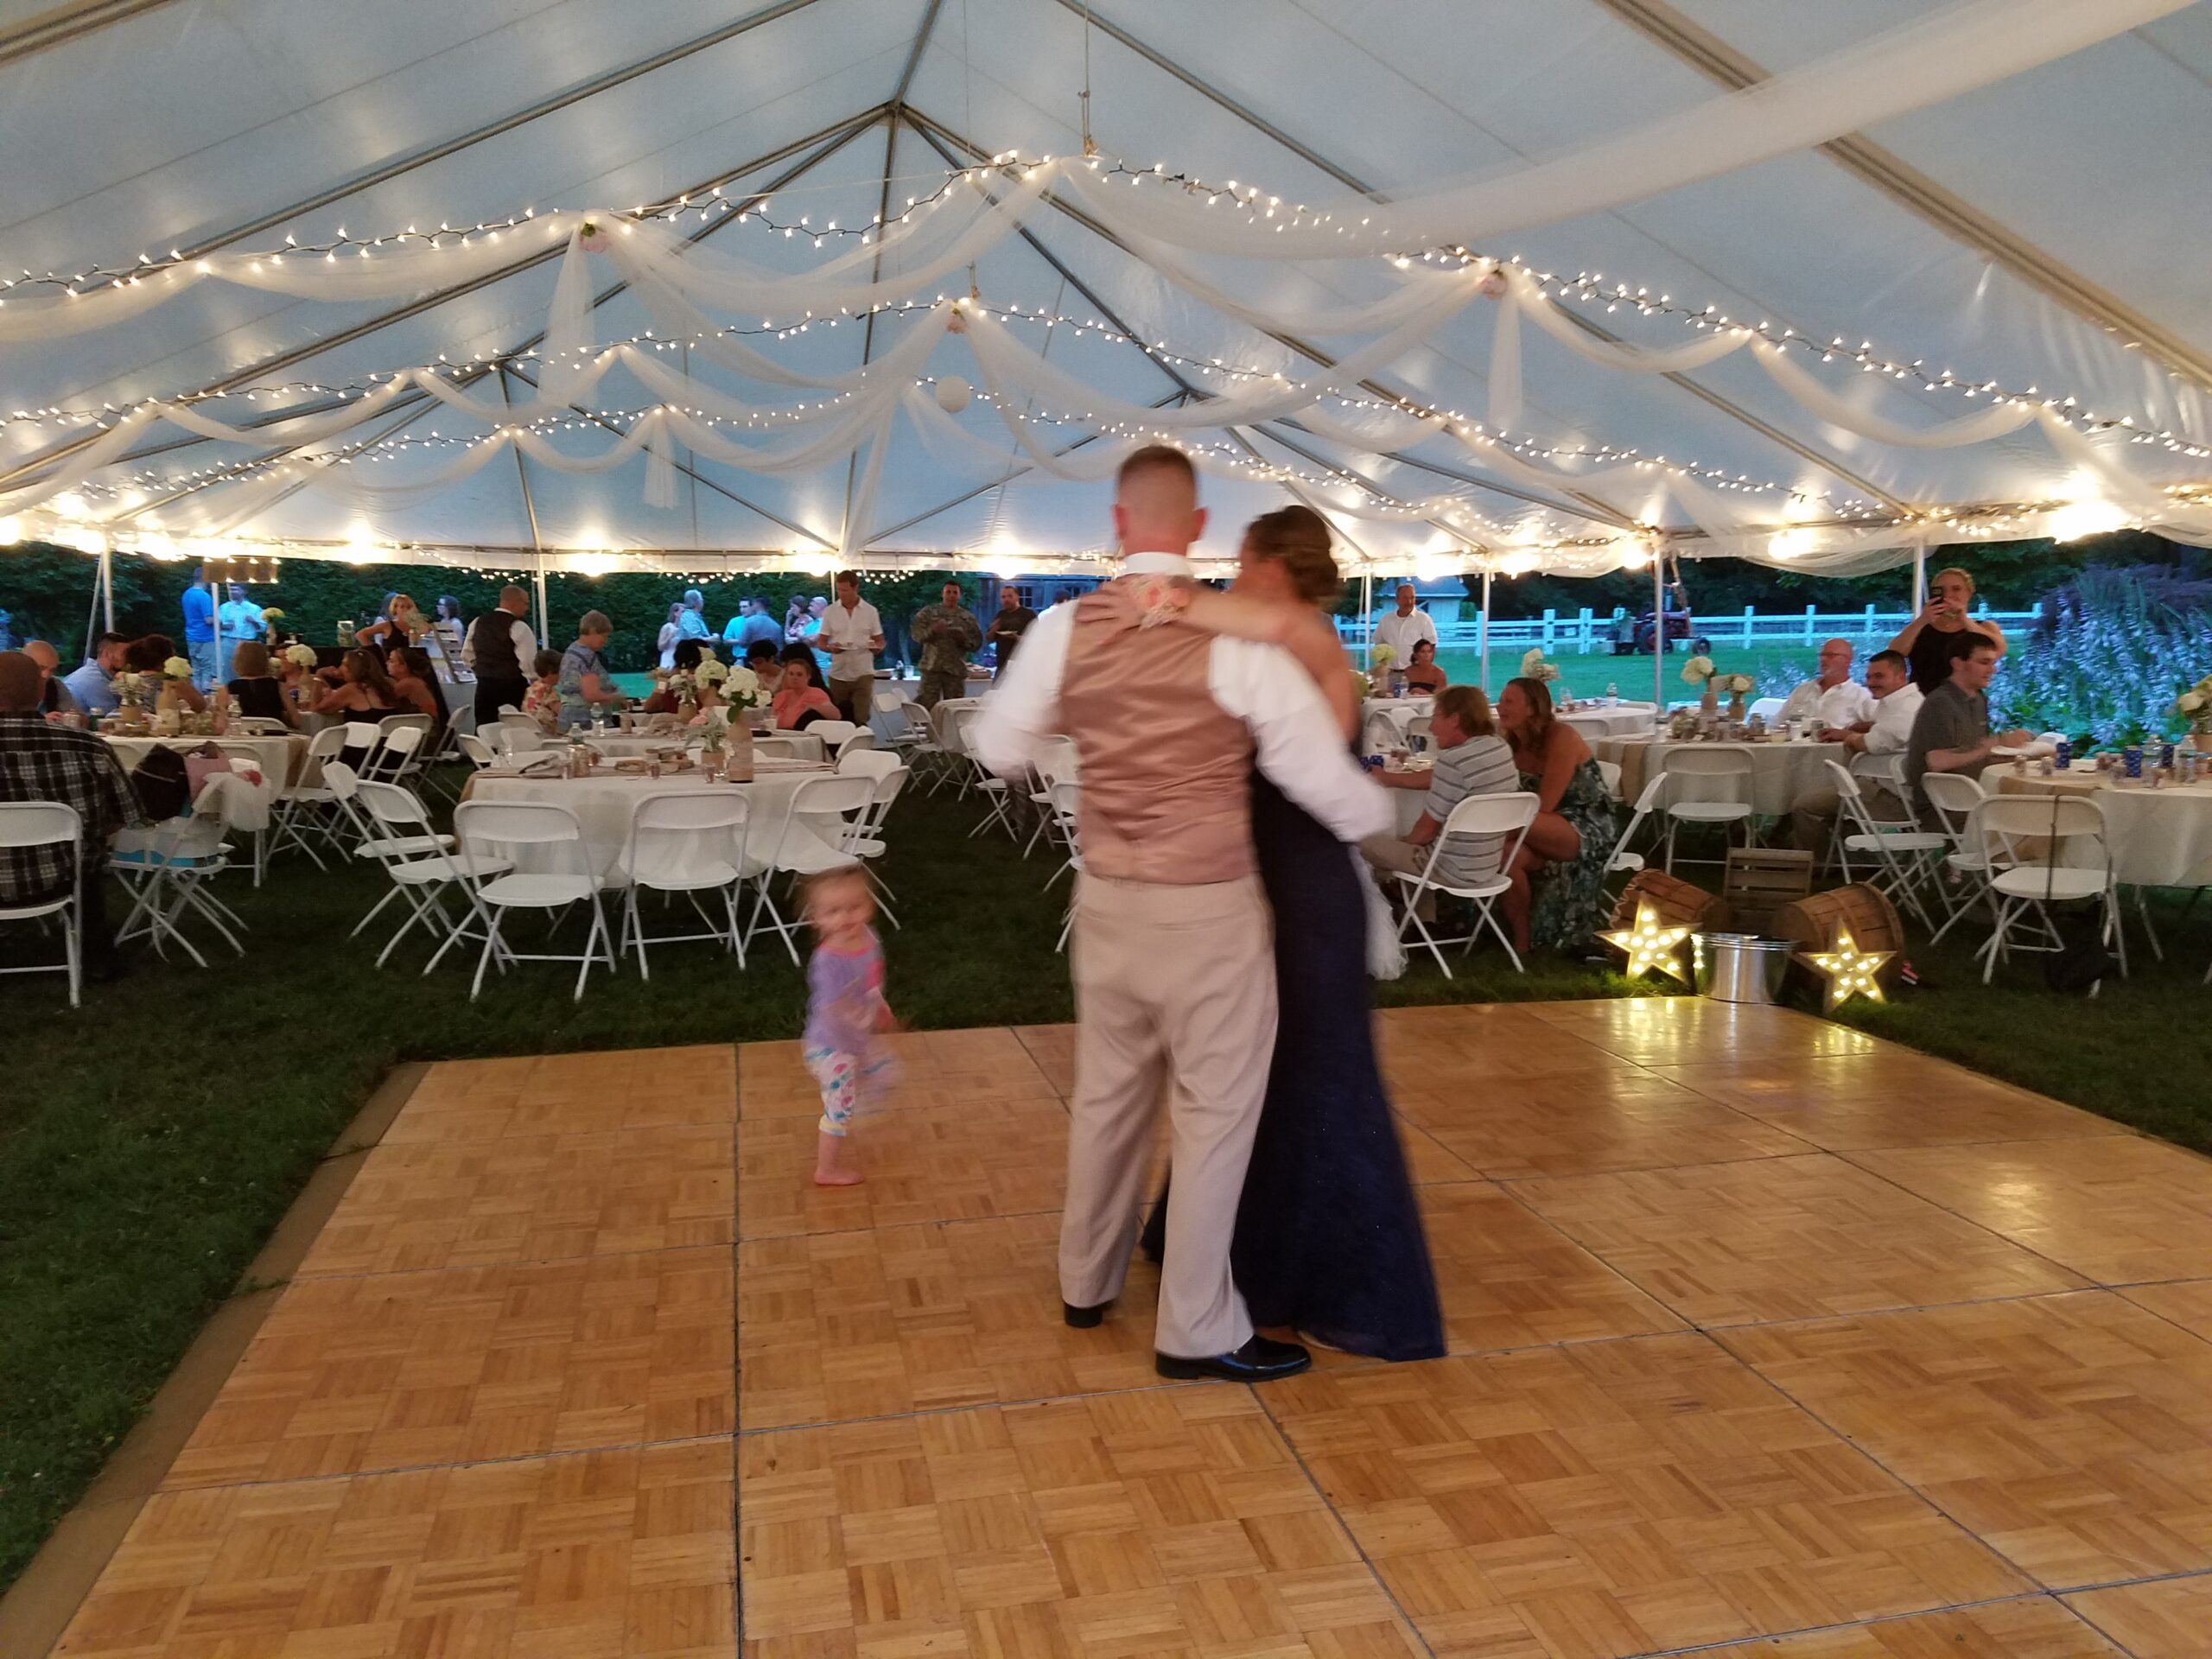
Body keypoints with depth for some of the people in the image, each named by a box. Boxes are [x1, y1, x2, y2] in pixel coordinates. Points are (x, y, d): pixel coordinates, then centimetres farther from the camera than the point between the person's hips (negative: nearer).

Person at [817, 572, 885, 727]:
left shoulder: (870, 611, 3)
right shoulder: (830, 612, 4)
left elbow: (880, 642, 8)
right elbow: (821, 642, 7)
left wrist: (876, 647, -16)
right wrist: (830, 648, -16)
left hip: (863, 674, -1)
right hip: (838, 675, 2)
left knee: (861, 720, -10)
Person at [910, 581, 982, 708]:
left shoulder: (968, 617, 11)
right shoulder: (928, 612, 7)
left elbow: (977, 643, 8)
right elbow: (915, 633, -2)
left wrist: (964, 639, -12)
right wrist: (932, 631, -19)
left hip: (956, 670, 2)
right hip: (932, 667, -2)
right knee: (927, 705, -7)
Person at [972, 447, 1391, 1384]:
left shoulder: (1063, 630, -6)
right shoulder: (1239, 641, -17)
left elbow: (998, 750, 6)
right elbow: (1325, 781, -13)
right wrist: (1382, 817, 9)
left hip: (1107, 898, 5)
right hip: (1209, 909, -5)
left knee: (1108, 1092, 21)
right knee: (1216, 1111, 9)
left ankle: (1086, 1282, 39)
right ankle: (1195, 1331, 20)